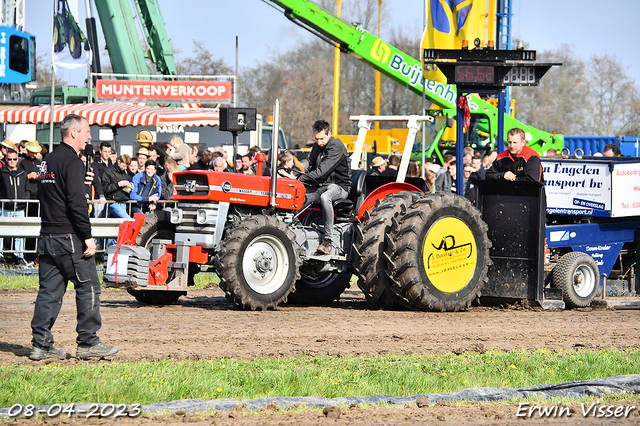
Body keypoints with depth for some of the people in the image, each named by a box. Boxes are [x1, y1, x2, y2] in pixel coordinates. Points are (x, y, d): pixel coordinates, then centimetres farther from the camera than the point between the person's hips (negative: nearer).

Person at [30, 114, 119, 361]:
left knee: (49, 291, 8)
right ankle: (88, 343, 0)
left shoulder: (48, 161, 16)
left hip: (48, 236, 9)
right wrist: (87, 236, -17)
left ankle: (41, 345, 6)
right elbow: (76, 202, -19)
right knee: (88, 287, -1)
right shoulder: (71, 161, -12)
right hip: (69, 237, -9)